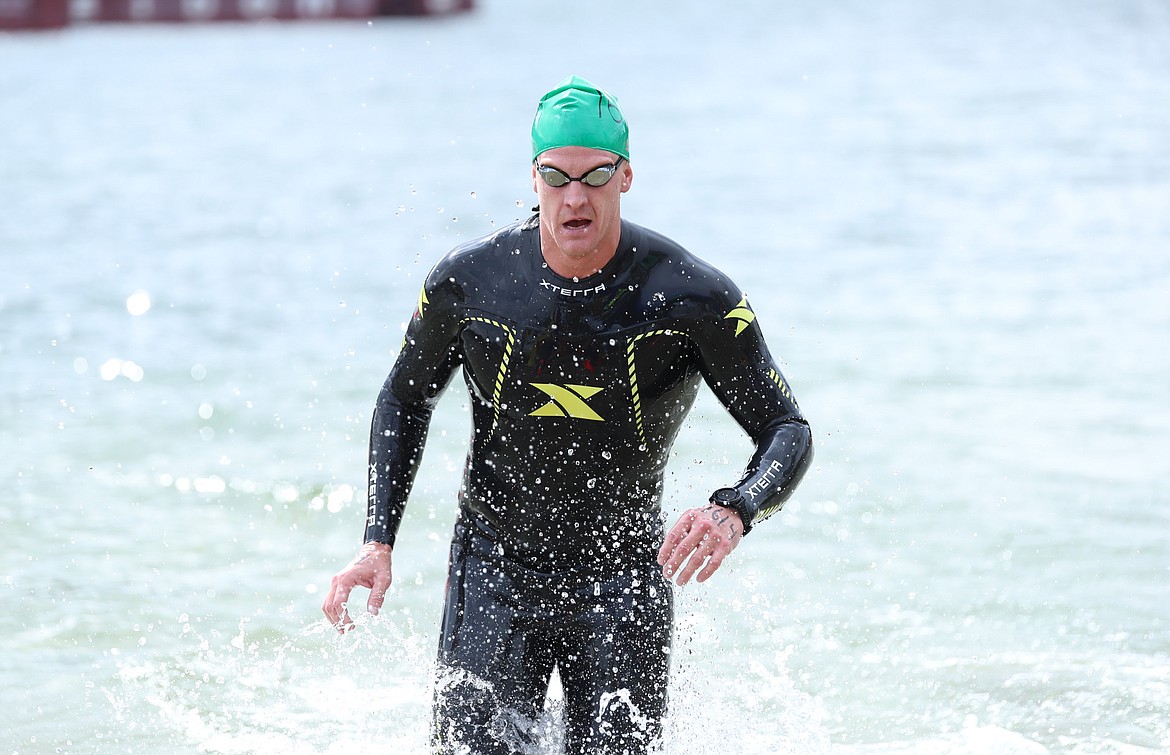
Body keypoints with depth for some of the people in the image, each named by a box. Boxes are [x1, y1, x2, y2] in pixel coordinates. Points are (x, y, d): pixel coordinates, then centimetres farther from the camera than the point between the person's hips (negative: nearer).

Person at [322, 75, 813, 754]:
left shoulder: (694, 296, -13)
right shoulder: (467, 282, -8)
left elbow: (789, 431, -8)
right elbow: (405, 400, 10)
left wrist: (734, 512, -30)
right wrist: (379, 541, 0)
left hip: (624, 580, 0)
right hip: (495, 574, 0)